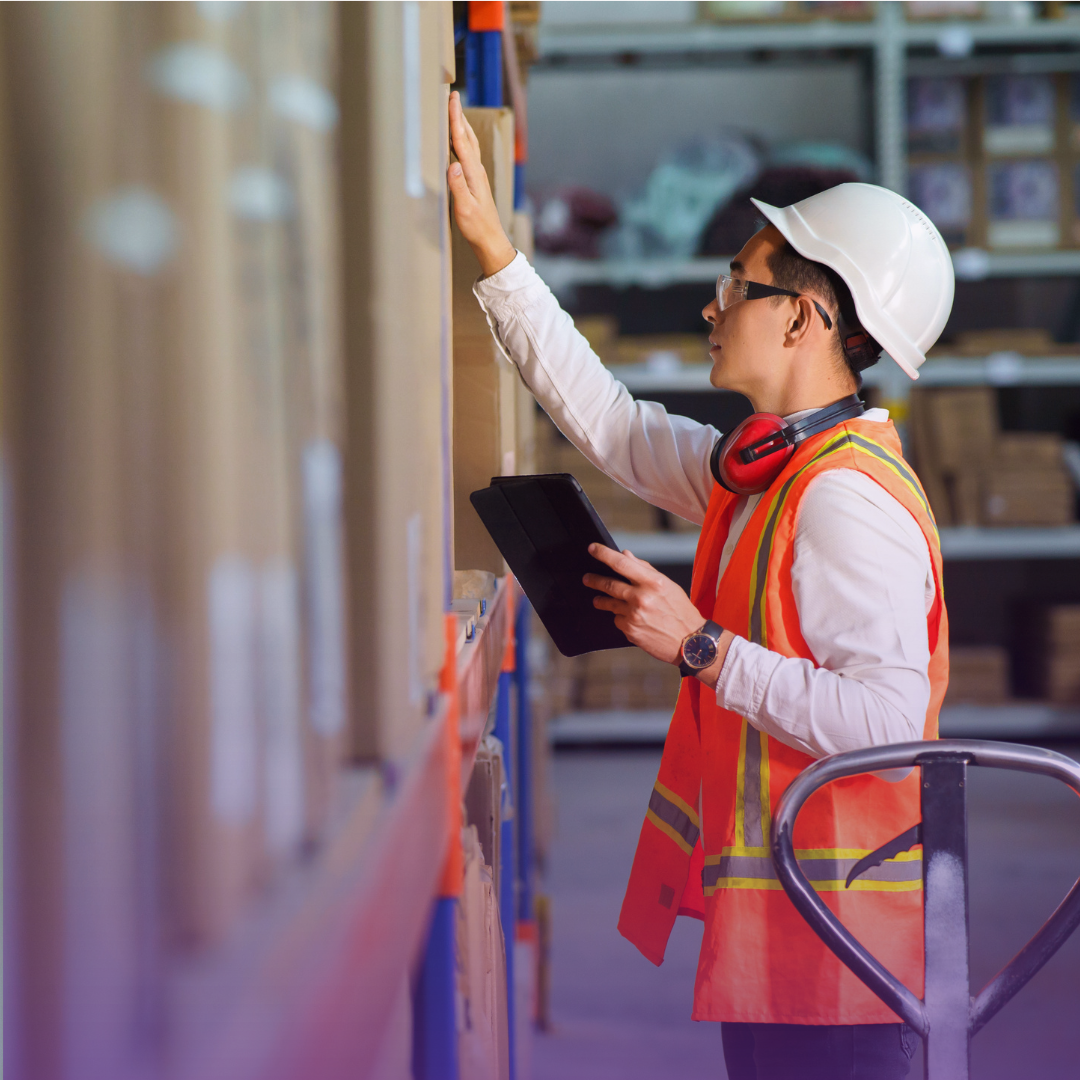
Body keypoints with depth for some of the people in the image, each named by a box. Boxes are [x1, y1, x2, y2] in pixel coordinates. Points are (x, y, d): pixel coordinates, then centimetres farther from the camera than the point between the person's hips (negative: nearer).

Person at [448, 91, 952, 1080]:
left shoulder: (849, 498, -19)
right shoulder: (762, 470, 11)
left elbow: (887, 722, -27)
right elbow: (610, 423, 21)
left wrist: (702, 647, -23)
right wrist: (492, 248, 20)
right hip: (773, 923, 10)